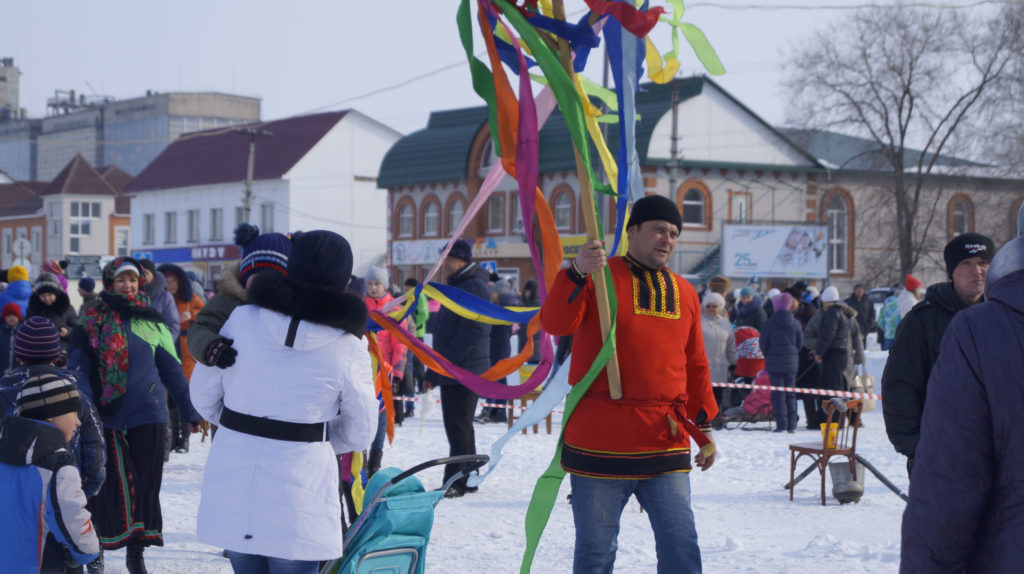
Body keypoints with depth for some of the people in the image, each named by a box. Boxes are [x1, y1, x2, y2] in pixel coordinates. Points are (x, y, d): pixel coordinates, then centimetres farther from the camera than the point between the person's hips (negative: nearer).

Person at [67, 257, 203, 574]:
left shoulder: (151, 322, 9)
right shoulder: (92, 322, 2)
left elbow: (172, 369, 13)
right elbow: (78, 368, -3)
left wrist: (190, 411, 12)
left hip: (148, 416, 2)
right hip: (107, 416, -2)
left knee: (145, 484, 5)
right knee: (110, 483, -1)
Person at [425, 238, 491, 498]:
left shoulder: (475, 286, -13)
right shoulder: (457, 285, 19)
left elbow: (471, 331, -21)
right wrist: (434, 370, 18)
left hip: (465, 371, -10)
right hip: (452, 371, 10)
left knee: (458, 427, -8)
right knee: (459, 426, 14)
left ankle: (457, 481, -4)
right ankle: (468, 479, 20)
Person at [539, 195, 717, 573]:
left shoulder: (684, 293, 15)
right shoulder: (600, 275, -1)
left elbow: (696, 366, 20)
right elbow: (554, 323, -15)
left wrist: (703, 427, 16)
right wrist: (577, 274, -30)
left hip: (666, 446, 4)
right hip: (600, 443, -4)